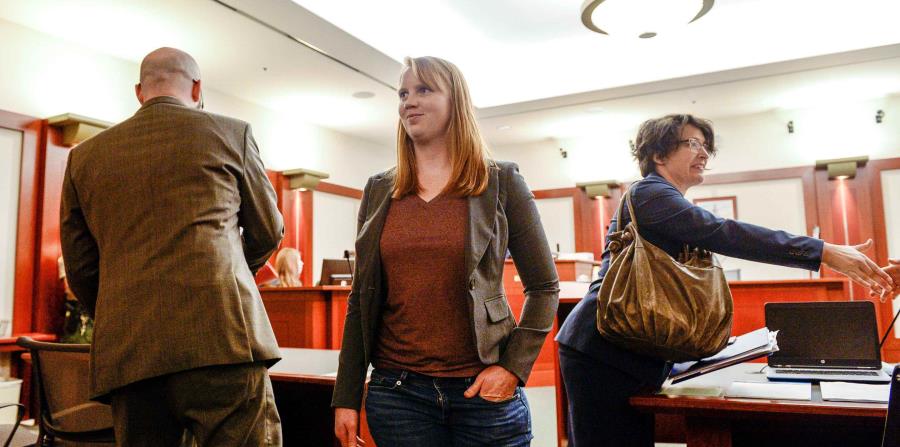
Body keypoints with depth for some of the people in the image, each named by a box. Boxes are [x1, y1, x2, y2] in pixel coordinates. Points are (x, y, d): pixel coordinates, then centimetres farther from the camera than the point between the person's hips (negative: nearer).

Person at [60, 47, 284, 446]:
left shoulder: (84, 156, 15)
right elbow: (269, 232, 15)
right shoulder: (231, 132, 7)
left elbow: (80, 269, 15)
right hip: (221, 338, -4)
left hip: (125, 357, 5)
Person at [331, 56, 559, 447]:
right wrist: (346, 397, 4)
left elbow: (544, 287, 1)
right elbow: (361, 300, 7)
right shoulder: (378, 191, 6)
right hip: (396, 392, 2)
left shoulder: (501, 182, -2)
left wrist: (514, 367, -10)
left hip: (483, 391, -2)